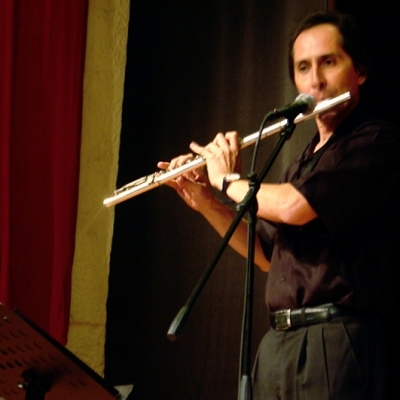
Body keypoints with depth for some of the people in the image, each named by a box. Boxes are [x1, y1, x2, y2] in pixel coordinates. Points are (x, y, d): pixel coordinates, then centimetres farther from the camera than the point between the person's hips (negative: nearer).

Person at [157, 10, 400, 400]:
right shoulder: (303, 162, 20)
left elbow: (295, 207, -19)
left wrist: (229, 181, -1)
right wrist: (206, 203, 13)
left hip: (338, 345, -8)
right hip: (279, 343, 8)